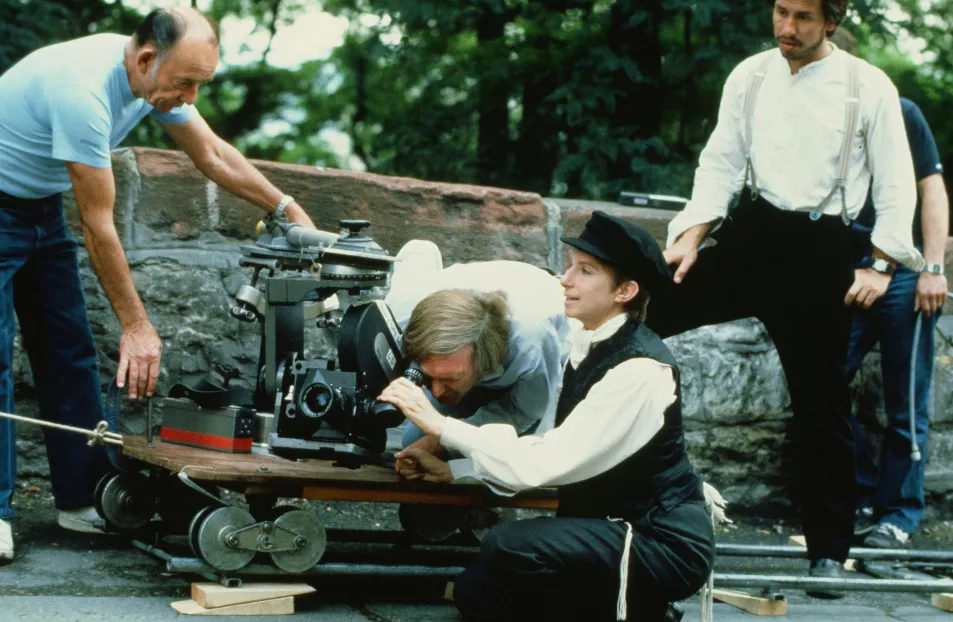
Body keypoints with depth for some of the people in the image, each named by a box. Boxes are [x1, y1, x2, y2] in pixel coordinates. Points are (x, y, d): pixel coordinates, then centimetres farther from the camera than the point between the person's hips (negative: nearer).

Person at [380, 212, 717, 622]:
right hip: (613, 527, 9)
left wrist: (439, 425, -21)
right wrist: (453, 472, 1)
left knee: (509, 546, -27)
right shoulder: (589, 345, 3)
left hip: (662, 543, -9)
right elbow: (556, 452, 9)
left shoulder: (638, 371, -23)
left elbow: (542, 466, -25)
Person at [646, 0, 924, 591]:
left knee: (821, 401, 3)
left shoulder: (869, 88, -5)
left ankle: (829, 551, 13)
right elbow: (721, 163, 8)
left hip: (820, 249, -3)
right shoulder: (749, 77, 5)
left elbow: (897, 186, -3)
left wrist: (880, 265, -12)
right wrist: (691, 237, -4)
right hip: (749, 235, 4)